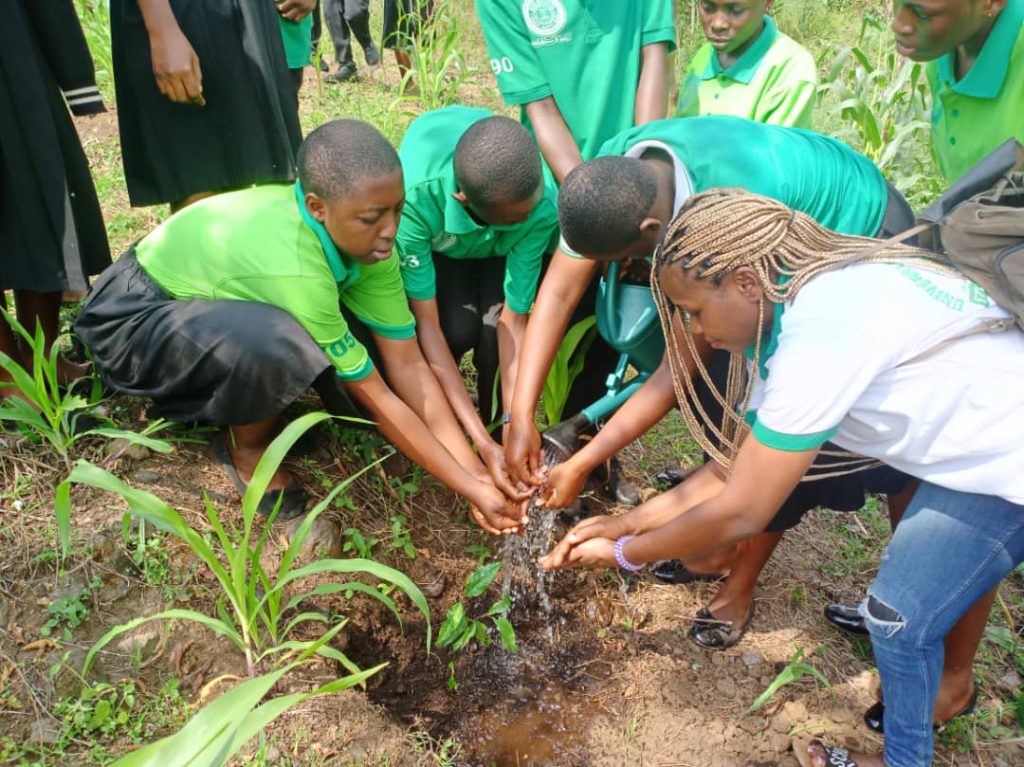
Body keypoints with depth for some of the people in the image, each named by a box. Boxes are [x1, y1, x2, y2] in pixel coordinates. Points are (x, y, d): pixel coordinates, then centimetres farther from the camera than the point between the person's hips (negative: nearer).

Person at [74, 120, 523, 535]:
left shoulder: (366, 237, -17)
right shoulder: (294, 270, -38)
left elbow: (408, 363, -14)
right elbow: (374, 396, -29)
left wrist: (477, 471, -19)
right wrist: (469, 489, -23)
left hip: (211, 292, 7)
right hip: (133, 313, -7)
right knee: (269, 343, -38)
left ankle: (226, 398, 8)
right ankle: (246, 446, -5)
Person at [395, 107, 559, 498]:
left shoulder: (543, 206, -36)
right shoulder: (414, 196, -41)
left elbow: (513, 320, -30)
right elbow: (426, 325, -37)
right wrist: (481, 443, -40)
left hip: (498, 249, 1)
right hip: (433, 241, -1)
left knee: (496, 324, -27)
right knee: (458, 326, -29)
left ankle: (499, 426, -1)